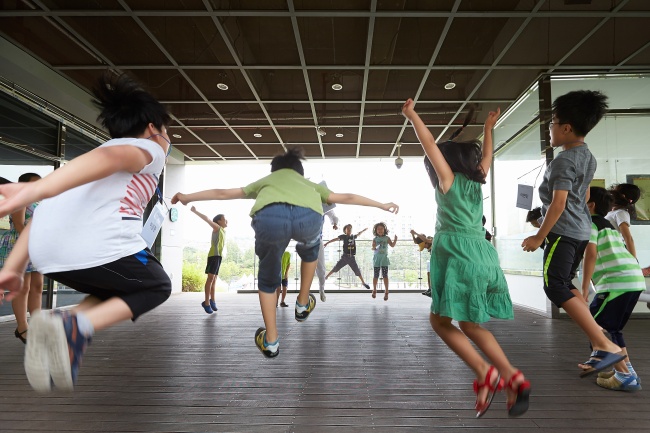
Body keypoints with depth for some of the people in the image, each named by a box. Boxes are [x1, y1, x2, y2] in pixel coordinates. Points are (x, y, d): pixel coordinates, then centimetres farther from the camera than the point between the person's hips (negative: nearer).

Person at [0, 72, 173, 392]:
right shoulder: (149, 149, 12)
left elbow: (50, 214, 24)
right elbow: (111, 156, -14)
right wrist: (37, 189, -29)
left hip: (46, 255, 8)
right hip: (101, 246, -7)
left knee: (118, 290, 32)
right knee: (157, 287, 21)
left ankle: (68, 328, 5)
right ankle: (75, 327, -3)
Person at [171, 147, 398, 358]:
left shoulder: (265, 180, 43)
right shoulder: (309, 183, 43)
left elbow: (222, 193, 44)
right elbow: (346, 197, 45)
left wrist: (187, 197, 54)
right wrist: (382, 205, 55)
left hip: (270, 216, 0)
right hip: (309, 215, 1)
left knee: (268, 277, 27)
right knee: (309, 249, 38)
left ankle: (270, 340, 31)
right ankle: (303, 304, 47)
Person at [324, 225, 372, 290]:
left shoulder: (353, 236, 9)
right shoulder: (343, 236, -3)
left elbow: (358, 234, 31)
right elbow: (335, 239, -12)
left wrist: (364, 230, 45)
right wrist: (327, 243, -22)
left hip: (352, 257, 3)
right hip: (345, 256, -3)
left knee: (357, 271, 6)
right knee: (336, 268, -2)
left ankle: (363, 282, 20)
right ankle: (326, 277, 12)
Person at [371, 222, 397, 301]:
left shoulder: (387, 238, 1)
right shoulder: (375, 239, 0)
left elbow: (392, 245, -7)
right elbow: (373, 247, -9)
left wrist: (395, 240, -26)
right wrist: (374, 248, -32)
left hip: (384, 258, -1)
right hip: (376, 258, 1)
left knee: (385, 275, -5)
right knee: (376, 276, 8)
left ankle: (386, 292, 1)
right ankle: (374, 290, 26)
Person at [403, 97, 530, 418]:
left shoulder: (449, 179, 3)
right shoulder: (476, 181, 19)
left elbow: (430, 144, 0)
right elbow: (486, 155, 37)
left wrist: (411, 115, 9)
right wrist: (488, 128, 47)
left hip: (458, 253, -8)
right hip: (483, 253, 8)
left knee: (440, 320, 1)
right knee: (470, 324, 14)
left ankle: (484, 373, -9)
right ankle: (511, 377, 5)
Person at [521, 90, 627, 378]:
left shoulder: (564, 160, -16)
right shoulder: (588, 156, 13)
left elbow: (558, 204, -21)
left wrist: (539, 236, -16)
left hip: (563, 231, -10)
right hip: (581, 230, 10)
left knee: (555, 287, -12)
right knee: (565, 284, 18)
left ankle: (607, 347, -12)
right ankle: (598, 335, 16)